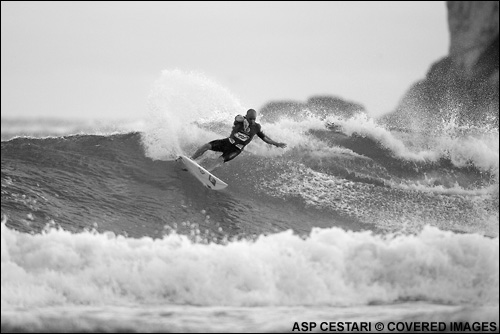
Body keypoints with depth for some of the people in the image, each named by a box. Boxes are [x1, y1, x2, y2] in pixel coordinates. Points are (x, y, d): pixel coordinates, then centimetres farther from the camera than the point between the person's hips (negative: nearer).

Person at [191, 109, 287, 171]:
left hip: (236, 149, -1)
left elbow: (264, 137, 11)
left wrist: (276, 144, 8)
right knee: (207, 146, -17)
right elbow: (238, 118, -33)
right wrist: (243, 120, -55)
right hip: (228, 142, 1)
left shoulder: (257, 127, -4)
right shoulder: (240, 119, -9)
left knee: (221, 160, -27)